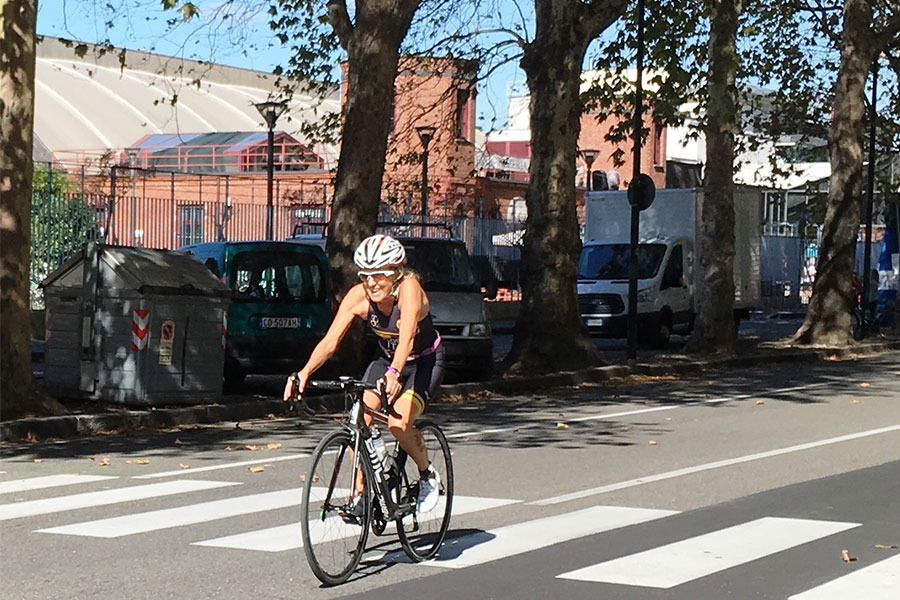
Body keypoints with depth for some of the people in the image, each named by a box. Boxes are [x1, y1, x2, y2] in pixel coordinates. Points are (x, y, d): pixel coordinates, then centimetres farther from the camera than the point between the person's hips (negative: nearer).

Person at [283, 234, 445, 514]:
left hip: (425, 361, -5)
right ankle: (360, 493, -1)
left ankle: (428, 475, 2)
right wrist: (305, 372, -42)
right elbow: (330, 340, -26)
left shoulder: (409, 288, -32)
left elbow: (407, 339, -46)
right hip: (387, 359, 5)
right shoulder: (358, 296, -20)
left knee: (398, 422, -25)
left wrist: (394, 374, -64)